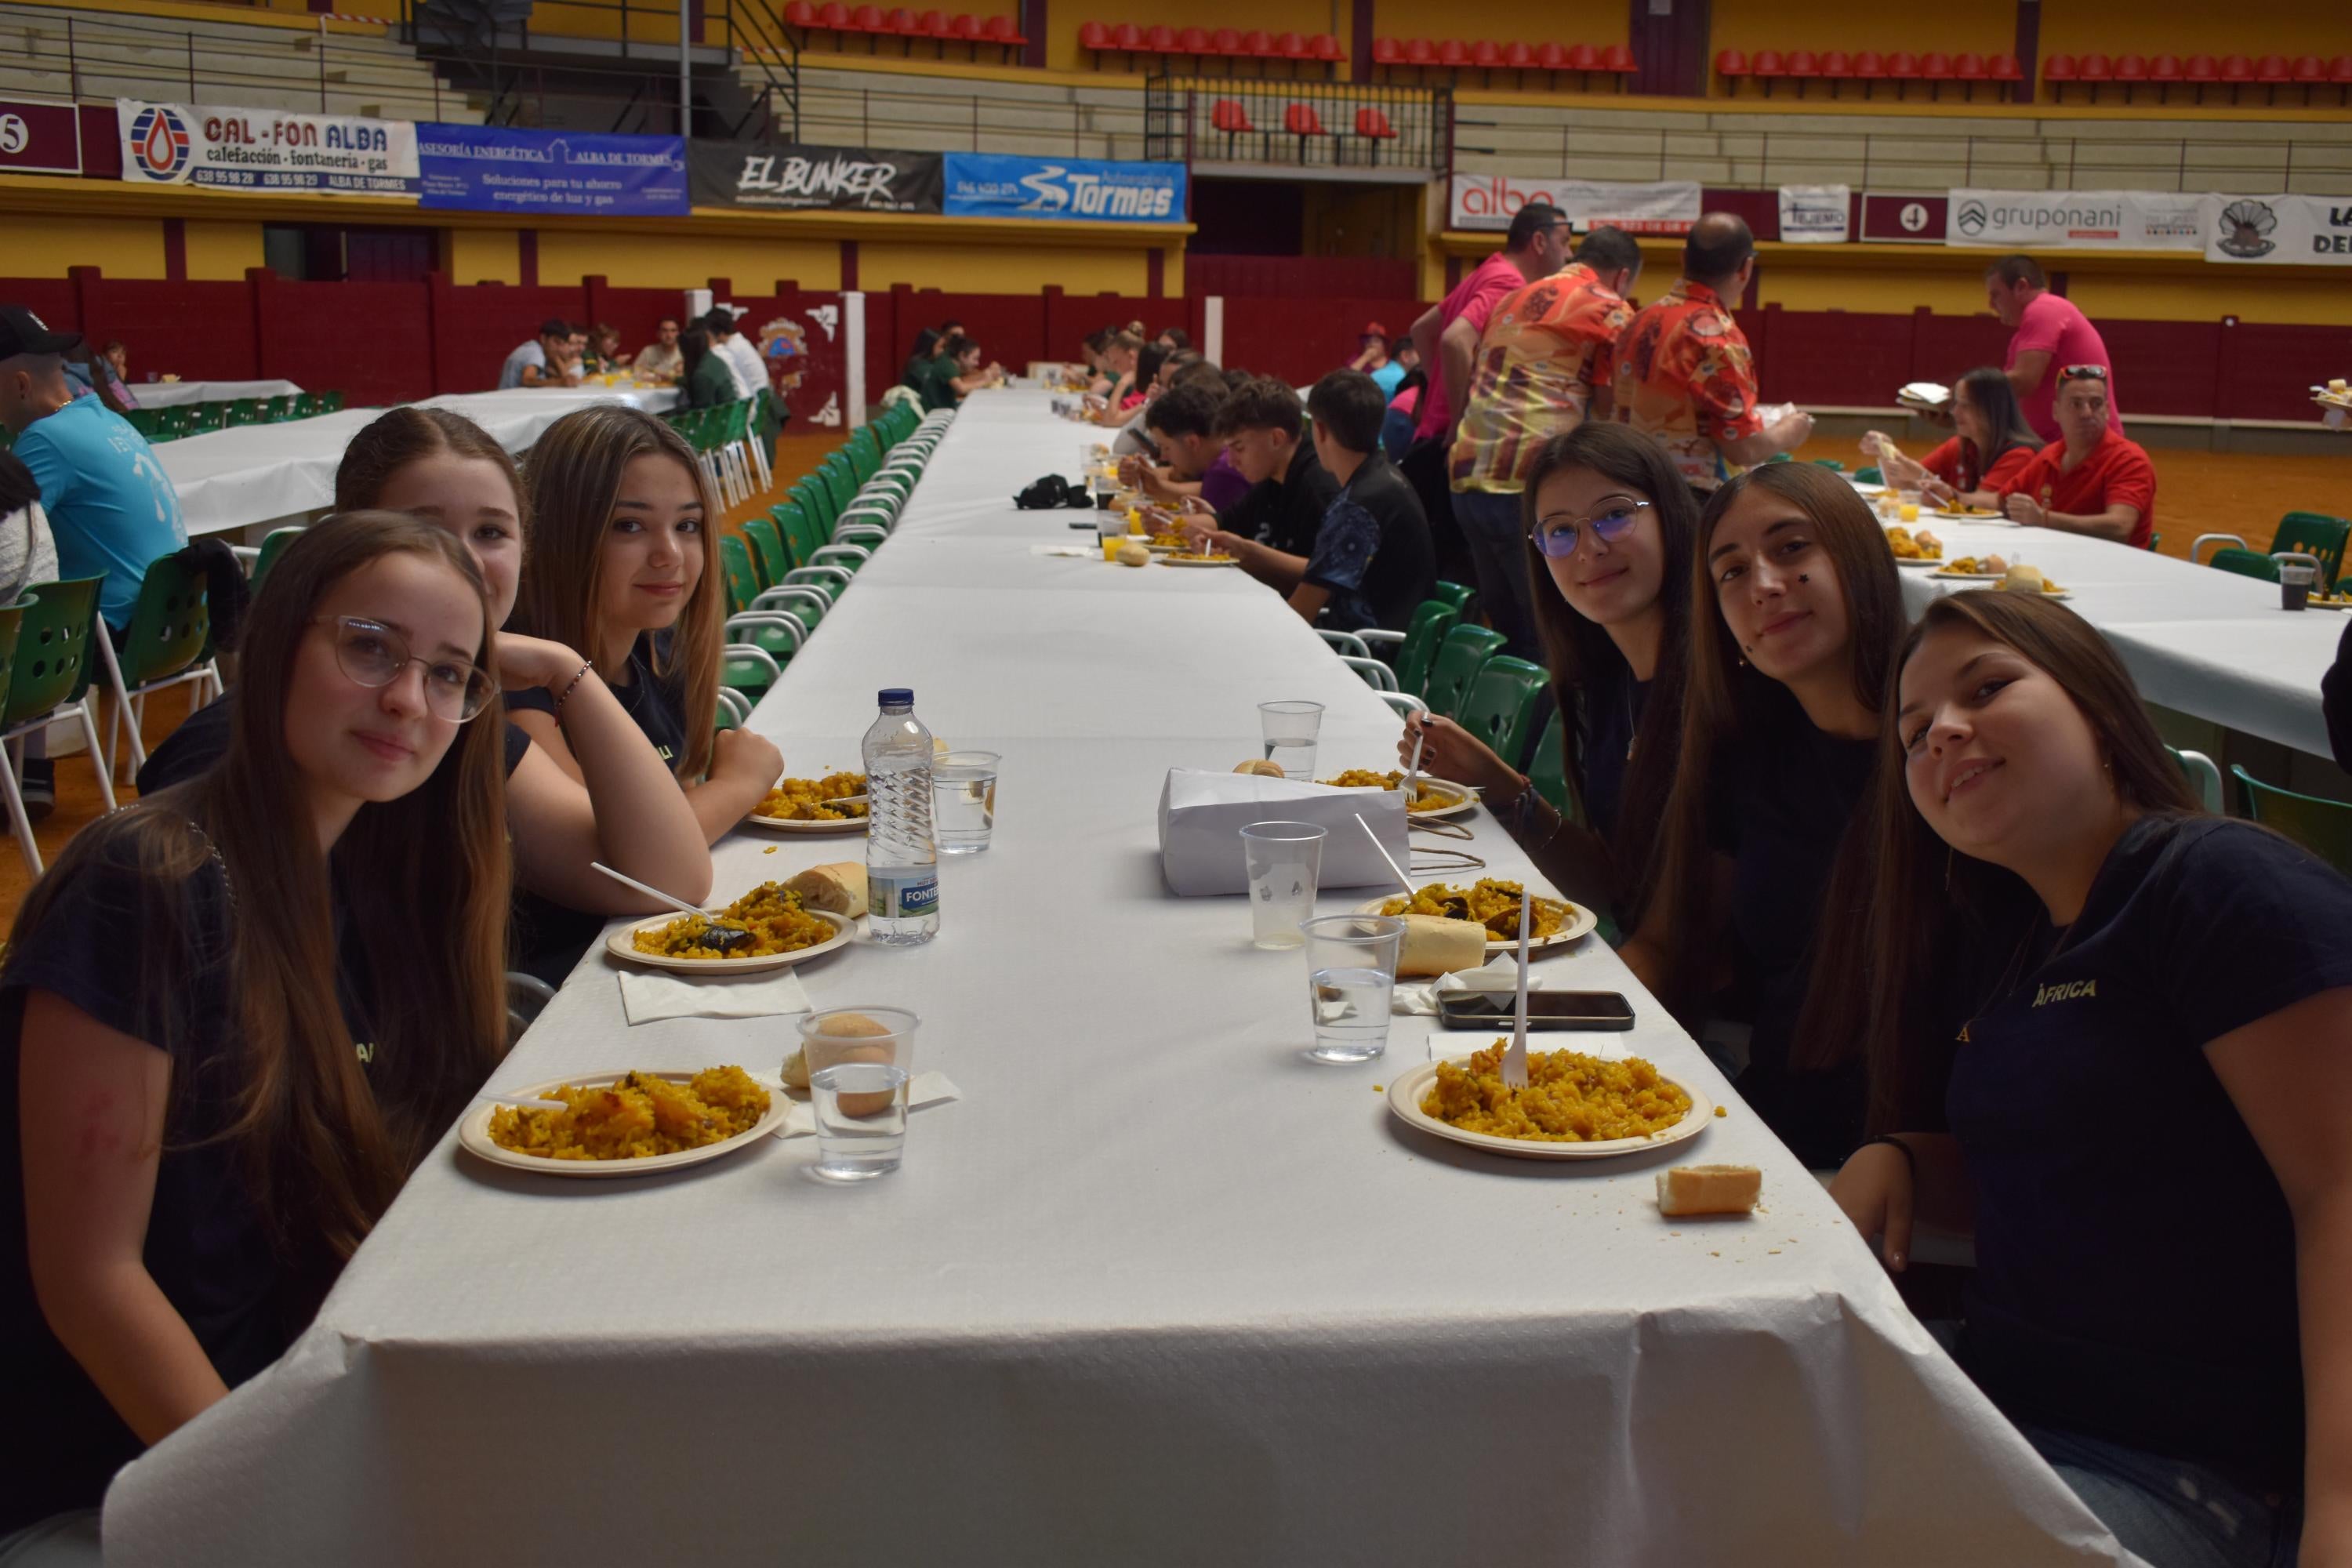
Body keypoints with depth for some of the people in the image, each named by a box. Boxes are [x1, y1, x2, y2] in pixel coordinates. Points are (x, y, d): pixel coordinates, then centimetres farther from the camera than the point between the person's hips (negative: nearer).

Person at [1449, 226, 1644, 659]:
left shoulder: (1514, 299, 23)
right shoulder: (1611, 311, 2)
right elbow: (1610, 413, -1)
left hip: (1468, 479, 7)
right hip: (1531, 486, -7)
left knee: (1507, 631, 15)